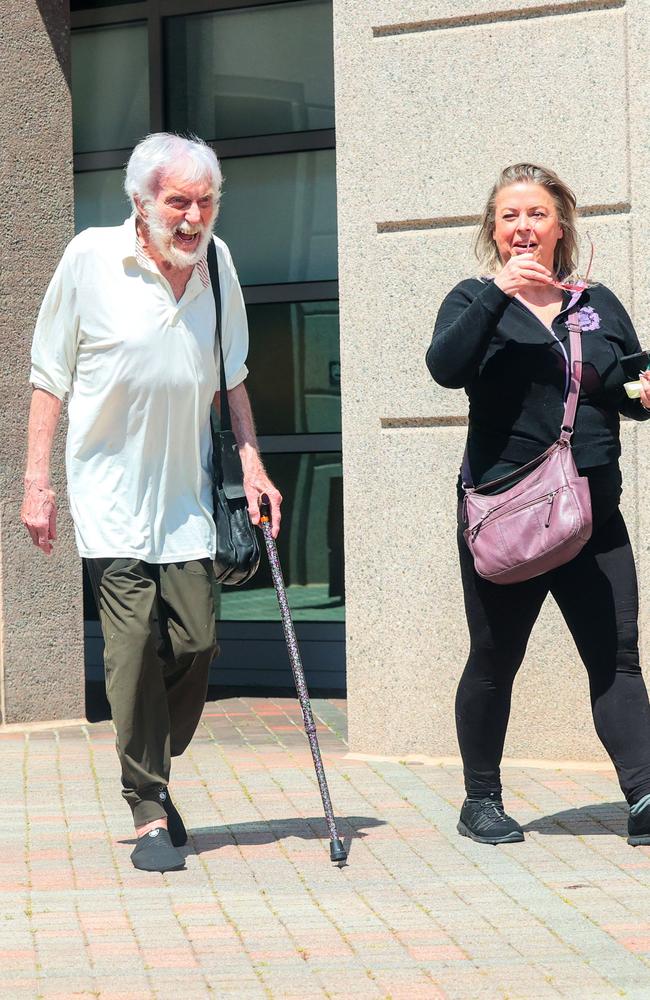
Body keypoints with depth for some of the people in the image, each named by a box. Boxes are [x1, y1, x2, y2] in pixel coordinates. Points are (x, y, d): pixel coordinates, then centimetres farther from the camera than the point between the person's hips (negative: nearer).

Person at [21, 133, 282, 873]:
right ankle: (149, 813, 0)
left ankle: (154, 772, 25)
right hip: (110, 492, -4)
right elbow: (50, 377, -2)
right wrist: (37, 481, -5)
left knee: (196, 644, 0)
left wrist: (252, 463, 9)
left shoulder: (216, 262, 4)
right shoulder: (90, 259, -8)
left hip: (186, 493, 4)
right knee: (134, 648, -9)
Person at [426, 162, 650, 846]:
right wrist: (499, 293, -26)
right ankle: (481, 801, 19)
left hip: (593, 516, 3)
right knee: (494, 662, 6)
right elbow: (445, 367, -18)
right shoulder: (477, 300, 2)